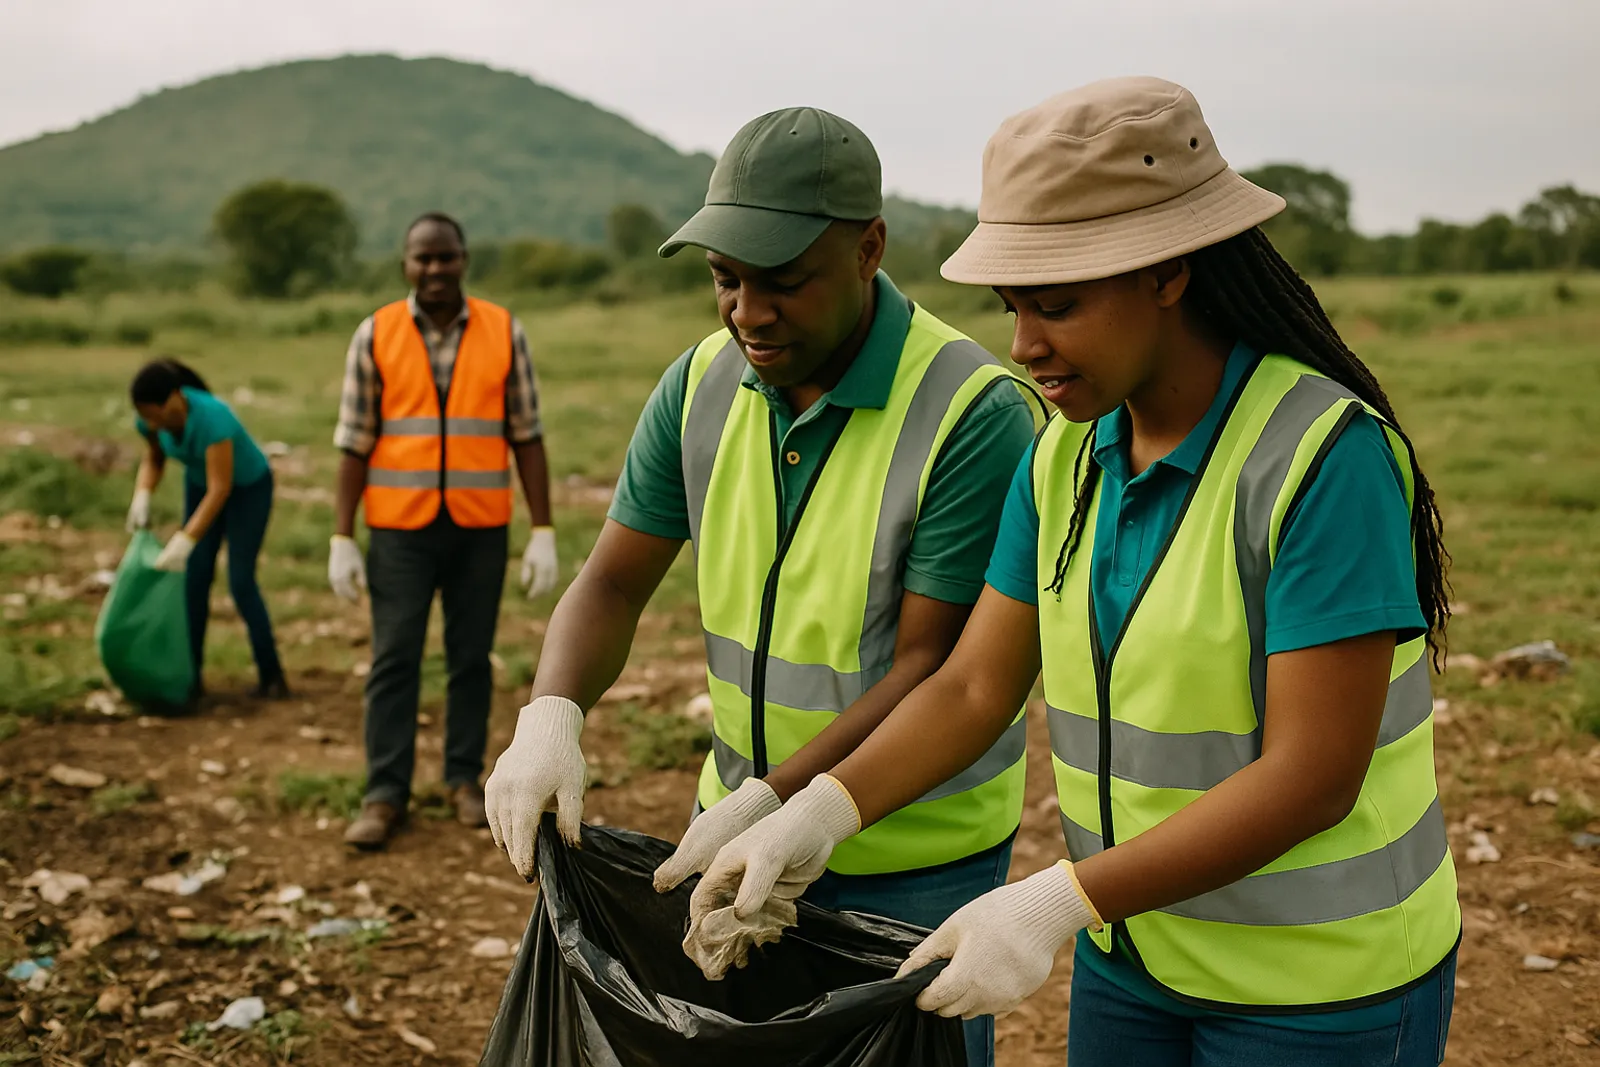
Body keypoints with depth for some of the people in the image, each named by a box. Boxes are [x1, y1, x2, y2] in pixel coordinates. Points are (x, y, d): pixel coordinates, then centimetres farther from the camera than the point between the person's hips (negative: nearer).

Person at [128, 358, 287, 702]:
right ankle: (191, 677, 4)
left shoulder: (213, 417, -39)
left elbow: (221, 489, -40)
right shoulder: (150, 416, -19)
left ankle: (271, 676, 0)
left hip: (248, 487, -6)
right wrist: (142, 499, -18)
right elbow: (154, 459, 1)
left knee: (241, 582, -13)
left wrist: (184, 542, -45)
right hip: (201, 485, 6)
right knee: (195, 580, -4)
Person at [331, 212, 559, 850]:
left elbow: (526, 437, 0)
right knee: (393, 662, -1)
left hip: (480, 527, 1)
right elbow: (354, 443, 0)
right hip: (401, 528, 0)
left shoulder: (504, 333, -1)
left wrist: (544, 534, -4)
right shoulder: (375, 336, -2)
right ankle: (385, 796, 8)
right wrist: (341, 540, -5)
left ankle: (465, 780, 22)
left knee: (471, 659, 8)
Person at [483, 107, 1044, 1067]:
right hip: (742, 820, 5)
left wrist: (768, 803, -28)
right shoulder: (701, 386, -3)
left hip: (915, 863, -5)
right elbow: (614, 586, -2)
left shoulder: (976, 413, -21)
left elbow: (930, 670, -21)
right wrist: (551, 717, -21)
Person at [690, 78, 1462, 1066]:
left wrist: (1057, 903, -29)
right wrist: (816, 816, -16)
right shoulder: (1069, 456, -2)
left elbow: (1312, 778, -25)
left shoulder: (1325, 455, -23)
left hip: (1323, 981, -6)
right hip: (1135, 951, 6)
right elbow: (974, 687, -1)